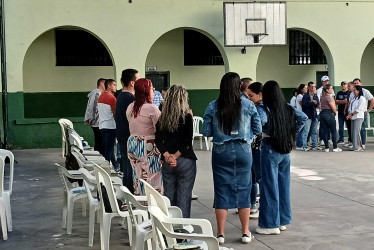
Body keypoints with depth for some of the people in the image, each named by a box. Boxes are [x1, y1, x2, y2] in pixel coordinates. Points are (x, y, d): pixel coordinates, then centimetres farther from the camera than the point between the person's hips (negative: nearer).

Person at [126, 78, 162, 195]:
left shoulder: (130, 108, 8)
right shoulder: (152, 108, -14)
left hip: (132, 144, 7)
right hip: (148, 146, -7)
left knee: (138, 178, 14)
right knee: (152, 178, -1)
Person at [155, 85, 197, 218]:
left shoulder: (162, 118, 5)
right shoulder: (187, 117, -8)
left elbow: (158, 140, -1)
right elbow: (187, 141, -14)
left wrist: (167, 156, -8)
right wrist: (176, 156, -11)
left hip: (167, 163, 4)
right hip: (185, 161, -4)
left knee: (168, 196, 12)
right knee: (183, 197, 1)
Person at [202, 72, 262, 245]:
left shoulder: (213, 107, -5)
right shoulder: (248, 105, -5)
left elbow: (206, 132, -3)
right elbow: (258, 129, 1)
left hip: (221, 152, 0)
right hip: (243, 151, 0)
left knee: (222, 191, 7)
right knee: (243, 190, 10)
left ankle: (220, 234, 11)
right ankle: (245, 232, 18)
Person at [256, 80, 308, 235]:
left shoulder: (264, 109, -14)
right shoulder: (288, 109, 5)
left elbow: (261, 121, -32)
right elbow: (304, 118, 7)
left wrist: (266, 132, -14)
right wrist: (292, 133, 7)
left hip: (270, 149, -6)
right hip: (285, 150, 6)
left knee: (269, 187, 0)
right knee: (283, 185, 14)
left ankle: (271, 224, 5)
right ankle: (283, 221, 23)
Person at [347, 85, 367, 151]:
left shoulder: (362, 98, -6)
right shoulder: (354, 99, 20)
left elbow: (359, 109, -14)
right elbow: (350, 107, 16)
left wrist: (352, 114, -13)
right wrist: (349, 114, 0)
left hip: (358, 117, -8)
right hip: (353, 118, 8)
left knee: (356, 131, -12)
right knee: (353, 132, 6)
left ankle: (358, 146, -9)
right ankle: (354, 146, 10)